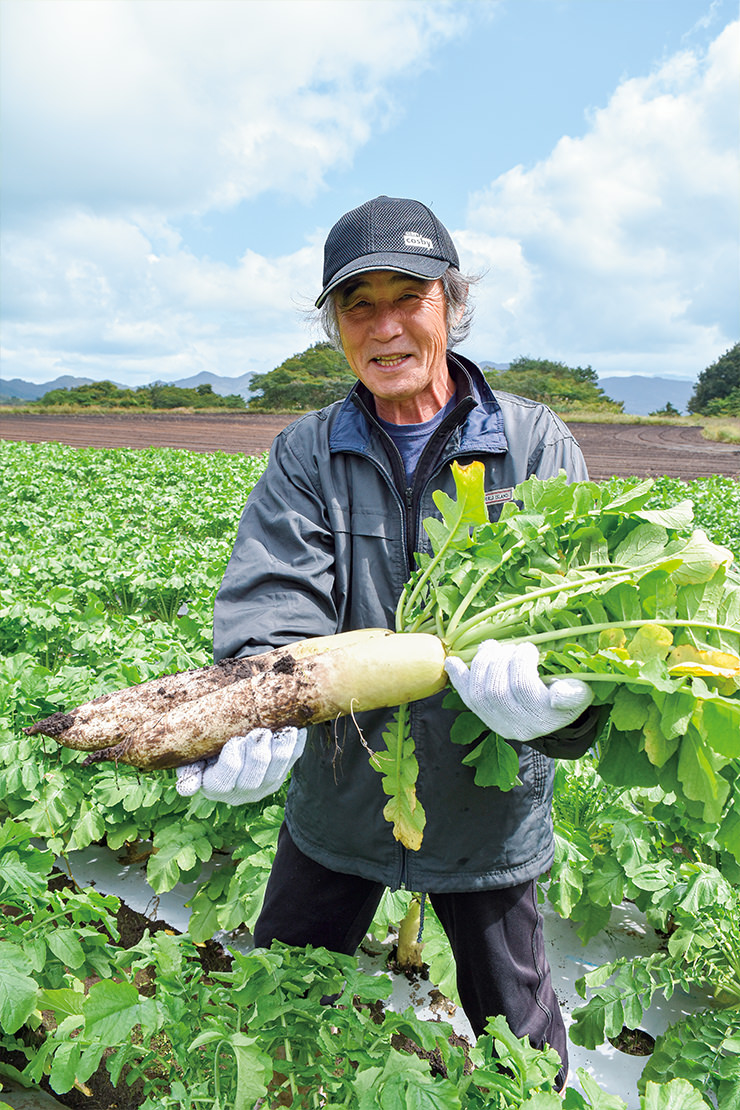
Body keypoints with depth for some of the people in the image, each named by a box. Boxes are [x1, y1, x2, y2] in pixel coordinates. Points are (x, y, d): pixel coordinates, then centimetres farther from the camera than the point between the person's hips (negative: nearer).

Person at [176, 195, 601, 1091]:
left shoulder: (535, 443, -8)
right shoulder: (305, 454, -3)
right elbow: (272, 601, -17)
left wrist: (548, 689, -42)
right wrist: (255, 713, -37)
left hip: (486, 806, -1)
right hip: (339, 794, 2)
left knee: (517, 1032, 22)